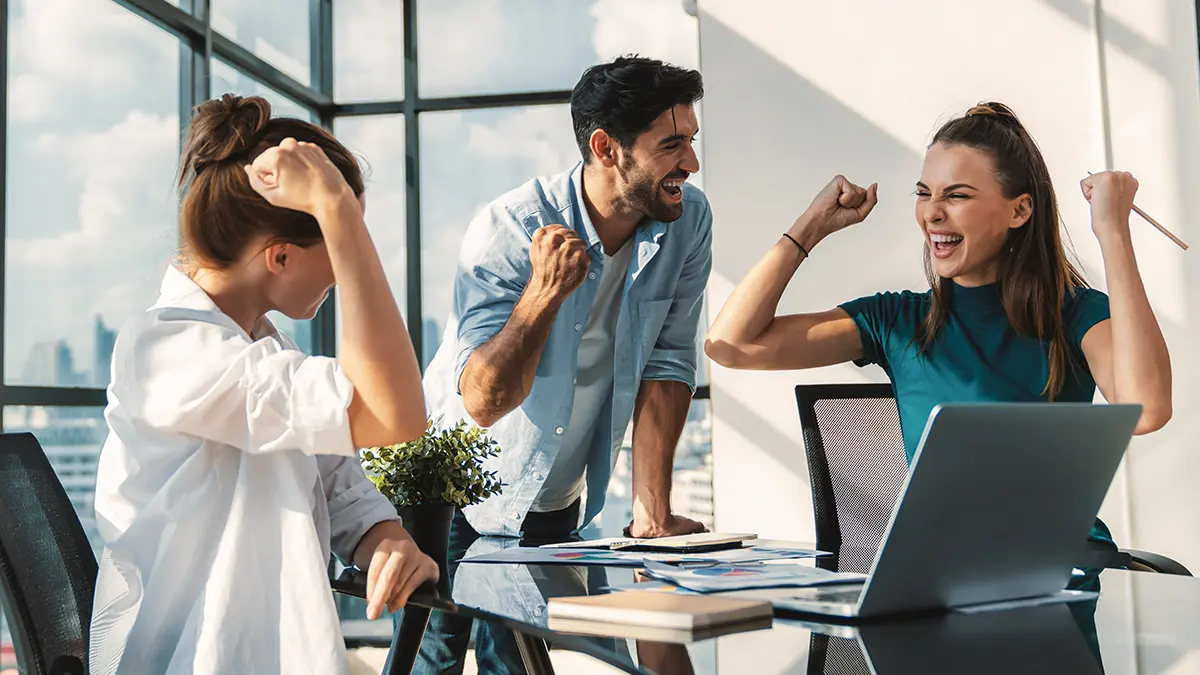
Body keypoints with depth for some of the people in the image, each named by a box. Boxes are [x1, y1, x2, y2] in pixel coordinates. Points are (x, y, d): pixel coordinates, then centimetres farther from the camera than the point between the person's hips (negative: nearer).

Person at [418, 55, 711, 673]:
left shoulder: (688, 220, -10)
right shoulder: (510, 230, -23)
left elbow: (666, 365, -7)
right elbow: (485, 400, -27)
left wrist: (652, 511, -10)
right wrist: (545, 290, -40)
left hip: (556, 508, 4)